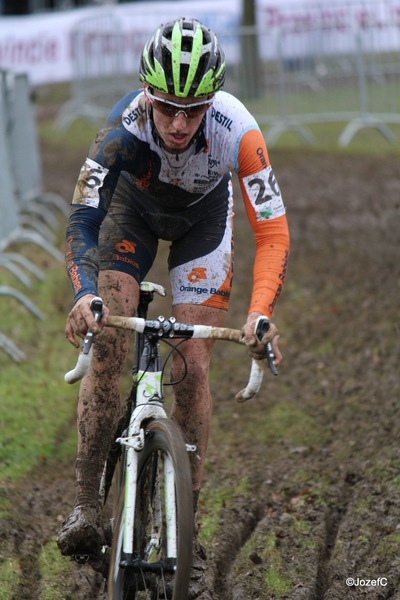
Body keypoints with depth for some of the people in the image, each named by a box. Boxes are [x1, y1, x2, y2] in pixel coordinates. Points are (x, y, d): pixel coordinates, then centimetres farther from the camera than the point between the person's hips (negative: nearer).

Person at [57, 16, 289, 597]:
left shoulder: (237, 130, -38)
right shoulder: (124, 125, -38)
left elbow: (273, 232, -35)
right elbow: (82, 216, -40)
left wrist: (261, 313, -49)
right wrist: (85, 293, -58)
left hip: (202, 217, 0)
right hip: (133, 206, 0)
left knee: (192, 367, -8)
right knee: (106, 346, -16)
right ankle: (87, 505, -7)